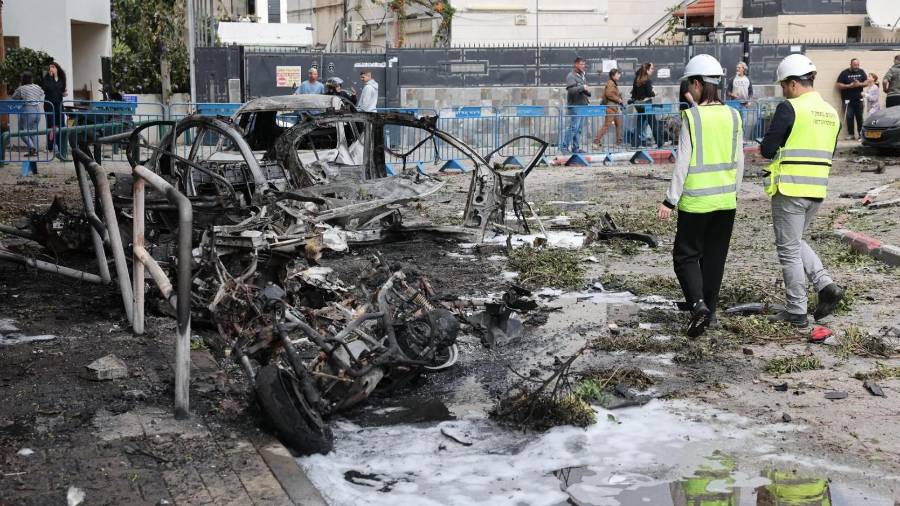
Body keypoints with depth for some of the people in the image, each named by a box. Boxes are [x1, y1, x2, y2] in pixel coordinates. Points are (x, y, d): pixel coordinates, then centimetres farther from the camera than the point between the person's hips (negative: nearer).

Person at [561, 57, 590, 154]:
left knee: (579, 128, 10)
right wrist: (582, 87, -20)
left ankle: (575, 148, 14)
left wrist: (588, 96, 12)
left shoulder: (583, 75, 18)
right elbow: (571, 90, -21)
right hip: (575, 105, -9)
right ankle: (564, 146, -7)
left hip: (583, 105, 9)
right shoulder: (571, 76, -9)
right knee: (573, 127, -12)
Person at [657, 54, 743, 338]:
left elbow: (683, 161, -13)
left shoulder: (691, 117, -12)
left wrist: (670, 200, -8)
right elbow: (739, 160, 7)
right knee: (715, 257, 15)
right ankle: (709, 310, 21)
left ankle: (698, 304, -13)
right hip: (726, 199, 5)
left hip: (696, 200, -5)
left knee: (686, 256, 6)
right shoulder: (732, 116, 2)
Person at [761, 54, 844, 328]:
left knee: (789, 249, 3)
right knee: (796, 242, 23)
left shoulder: (789, 108, -13)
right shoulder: (831, 113, 11)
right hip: (817, 190, 7)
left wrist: (781, 149, 9)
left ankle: (797, 312, 7)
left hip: (790, 189, -7)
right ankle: (825, 284, 6)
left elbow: (767, 149, -12)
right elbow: (828, 155, 18)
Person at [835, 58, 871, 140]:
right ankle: (850, 134, 1)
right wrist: (849, 86, -17)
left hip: (858, 99, 3)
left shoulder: (861, 72, 8)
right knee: (849, 117, -5)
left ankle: (861, 133, 10)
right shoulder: (844, 73, -2)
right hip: (848, 100, -3)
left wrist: (860, 84, -13)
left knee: (859, 117, 4)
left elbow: (867, 82, 7)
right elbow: (838, 85, -6)